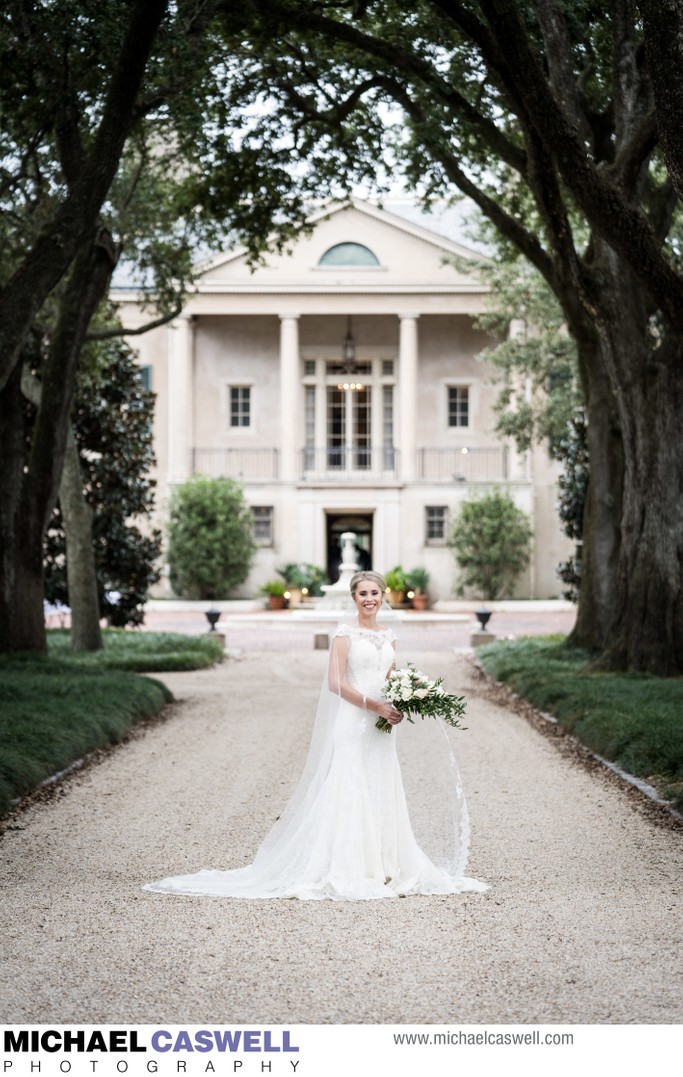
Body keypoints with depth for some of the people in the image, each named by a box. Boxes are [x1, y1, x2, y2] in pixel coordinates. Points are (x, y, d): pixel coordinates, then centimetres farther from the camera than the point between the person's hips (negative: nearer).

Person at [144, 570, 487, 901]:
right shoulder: (345, 633, -7)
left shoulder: (388, 634, 13)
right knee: (351, 792, -7)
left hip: (381, 728, 7)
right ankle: (350, 872, -5)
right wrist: (375, 706, -17)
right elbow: (335, 682, -13)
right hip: (352, 724, -6)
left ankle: (383, 868, 15)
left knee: (382, 794, 8)